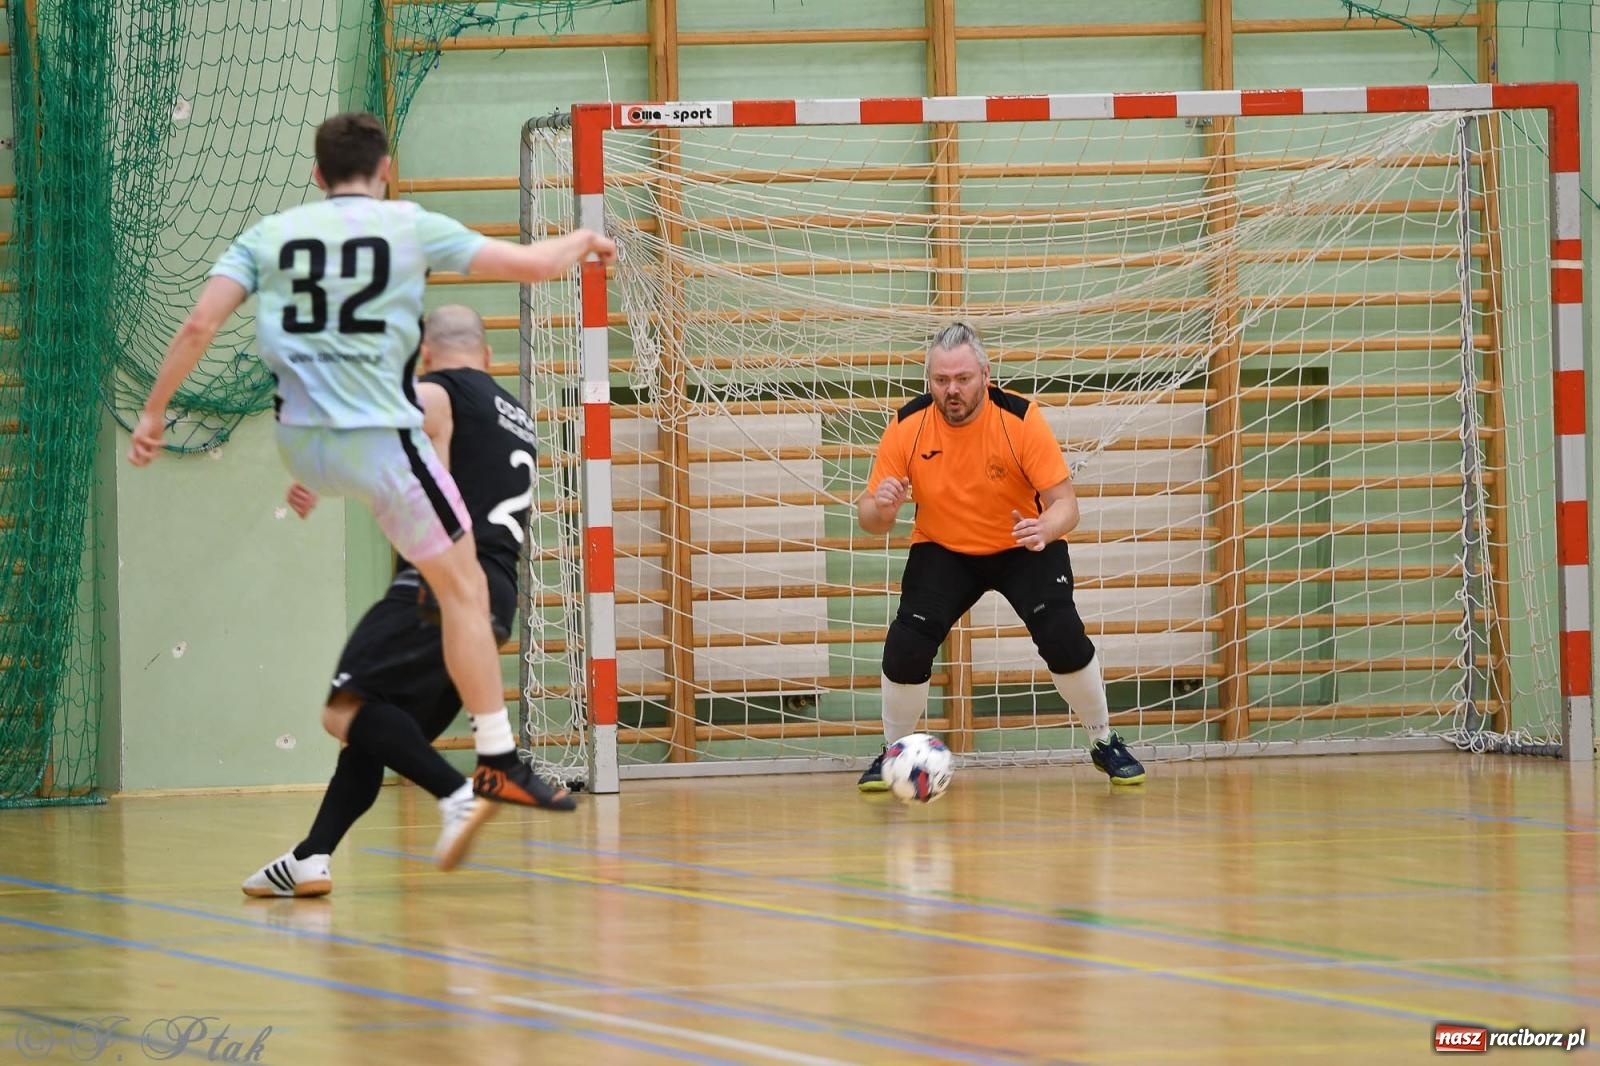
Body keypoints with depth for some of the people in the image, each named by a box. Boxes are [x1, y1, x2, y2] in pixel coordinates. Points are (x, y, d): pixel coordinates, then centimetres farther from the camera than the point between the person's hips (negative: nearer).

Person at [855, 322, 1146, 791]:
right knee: (906, 646, -19)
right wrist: (880, 509, -36)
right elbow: (869, 518, -11)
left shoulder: (1021, 419, -23)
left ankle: (1105, 743, 4)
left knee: (1063, 637, -22)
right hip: (942, 551, 1)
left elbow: (1064, 502, -21)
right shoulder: (907, 428, -18)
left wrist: (1046, 529, -44)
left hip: (1024, 548, -1)